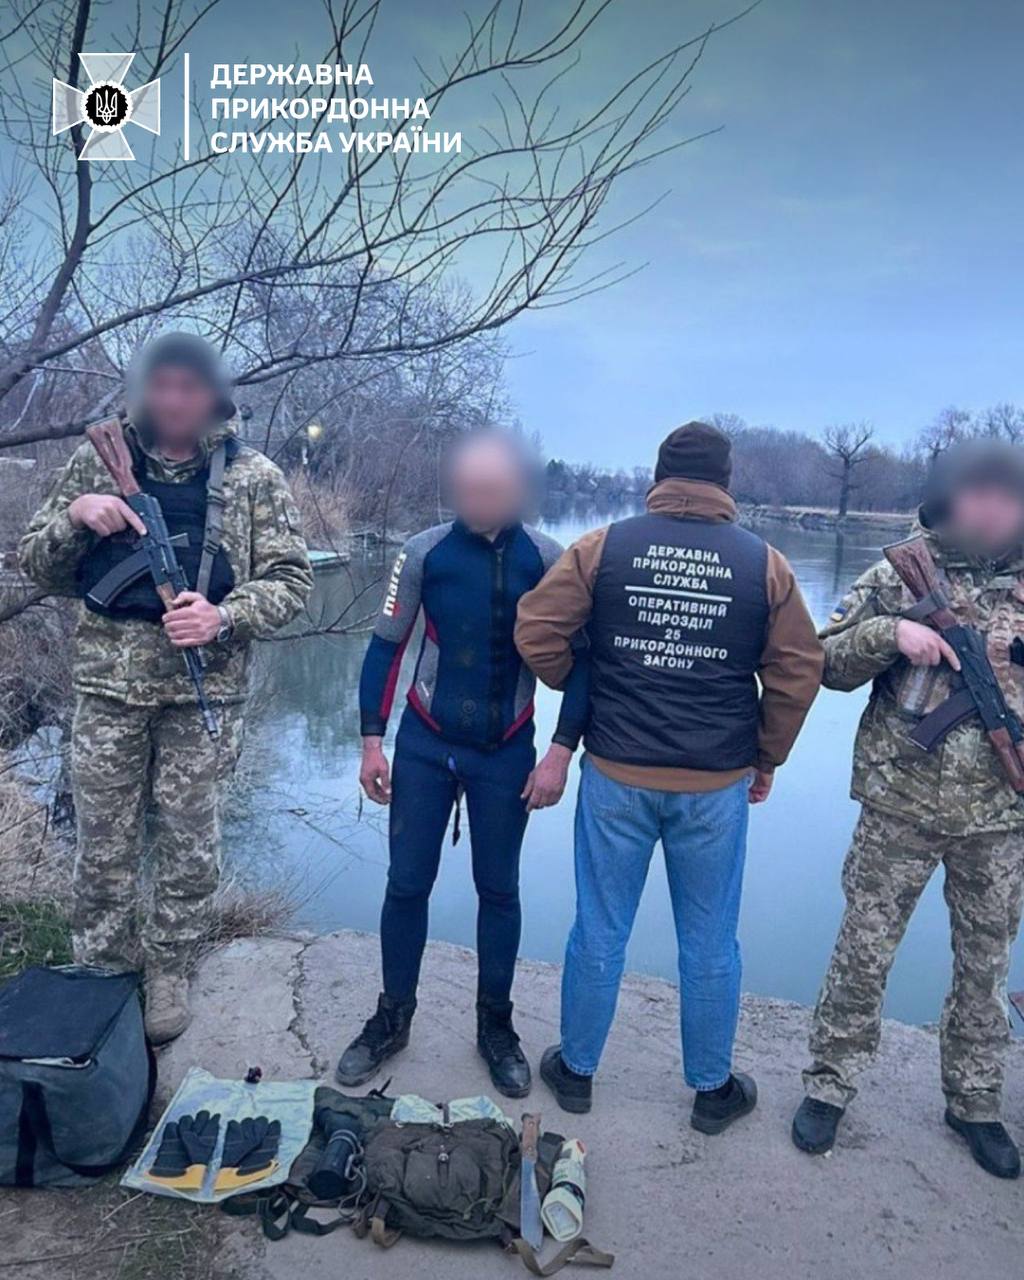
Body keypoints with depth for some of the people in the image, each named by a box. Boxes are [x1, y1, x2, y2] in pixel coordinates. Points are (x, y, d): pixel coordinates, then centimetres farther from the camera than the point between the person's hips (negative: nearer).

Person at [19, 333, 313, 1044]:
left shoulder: (254, 477, 1)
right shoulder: (98, 461, 7)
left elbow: (291, 579, 1)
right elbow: (40, 566, 11)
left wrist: (225, 616, -17)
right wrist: (75, 517, -10)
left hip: (204, 686, -1)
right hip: (109, 679, 2)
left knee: (189, 844, 9)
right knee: (104, 843, 10)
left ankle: (169, 973, 28)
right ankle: (100, 975, 28)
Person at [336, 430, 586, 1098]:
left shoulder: (549, 560, -9)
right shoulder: (425, 552, -8)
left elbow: (578, 661, -3)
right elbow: (386, 647, 0)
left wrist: (561, 752, -9)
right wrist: (373, 740, -2)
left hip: (507, 752, 0)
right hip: (425, 745, 1)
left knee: (498, 890, 11)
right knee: (406, 884, 8)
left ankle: (496, 1024, 31)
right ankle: (393, 1019, 29)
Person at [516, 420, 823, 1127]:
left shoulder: (603, 547, -4)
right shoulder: (764, 562, -1)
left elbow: (535, 631, -6)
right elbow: (799, 670, 1)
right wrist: (767, 758, 13)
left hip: (616, 777, 0)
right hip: (717, 787, 1)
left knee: (600, 934, 15)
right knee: (710, 945, 16)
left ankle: (576, 1070, 33)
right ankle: (713, 1089, 34)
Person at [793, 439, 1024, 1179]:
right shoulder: (899, 576, -3)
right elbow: (827, 662, -3)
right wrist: (889, 632, -20)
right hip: (900, 805, -2)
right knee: (865, 951, 8)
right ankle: (831, 1084, 26)